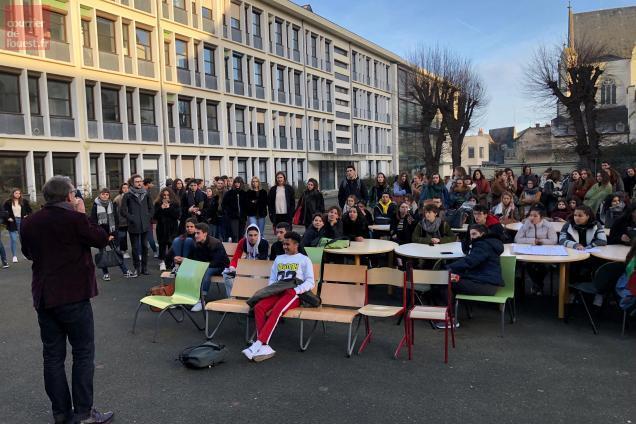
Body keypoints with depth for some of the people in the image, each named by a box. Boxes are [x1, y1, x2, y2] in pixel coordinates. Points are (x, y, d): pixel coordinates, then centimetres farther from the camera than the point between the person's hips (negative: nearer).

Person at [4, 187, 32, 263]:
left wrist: (27, 216, -6)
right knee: (13, 239, -3)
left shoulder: (24, 201, 1)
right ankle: (14, 256, 3)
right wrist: (8, 218, -10)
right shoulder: (8, 202, -2)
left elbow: (29, 210, 10)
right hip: (12, 222, -1)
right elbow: (5, 212, 4)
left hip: (22, 221, 1)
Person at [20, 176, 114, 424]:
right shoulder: (75, 219, -15)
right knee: (83, 353, 4)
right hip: (73, 295, -6)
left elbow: (28, 253, 18)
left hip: (43, 297, 6)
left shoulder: (29, 223, 3)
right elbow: (102, 239, -3)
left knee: (53, 355, 11)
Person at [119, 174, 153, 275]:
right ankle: (137, 268, 13)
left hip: (145, 225, 3)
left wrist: (148, 217, 6)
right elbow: (123, 211, -4)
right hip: (134, 226, -3)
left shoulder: (146, 194, 7)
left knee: (144, 246, 8)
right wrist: (131, 218, -9)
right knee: (135, 248, 4)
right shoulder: (128, 195, -4)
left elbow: (150, 208, 17)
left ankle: (144, 267, 17)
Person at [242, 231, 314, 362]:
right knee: (258, 307, -27)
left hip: (294, 294, -4)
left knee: (276, 311, -35)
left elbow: (310, 282, 2)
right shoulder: (278, 259, 27)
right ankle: (264, 347, -36)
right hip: (277, 292, 5)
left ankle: (258, 344, -39)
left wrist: (296, 290, -14)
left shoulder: (304, 260, 12)